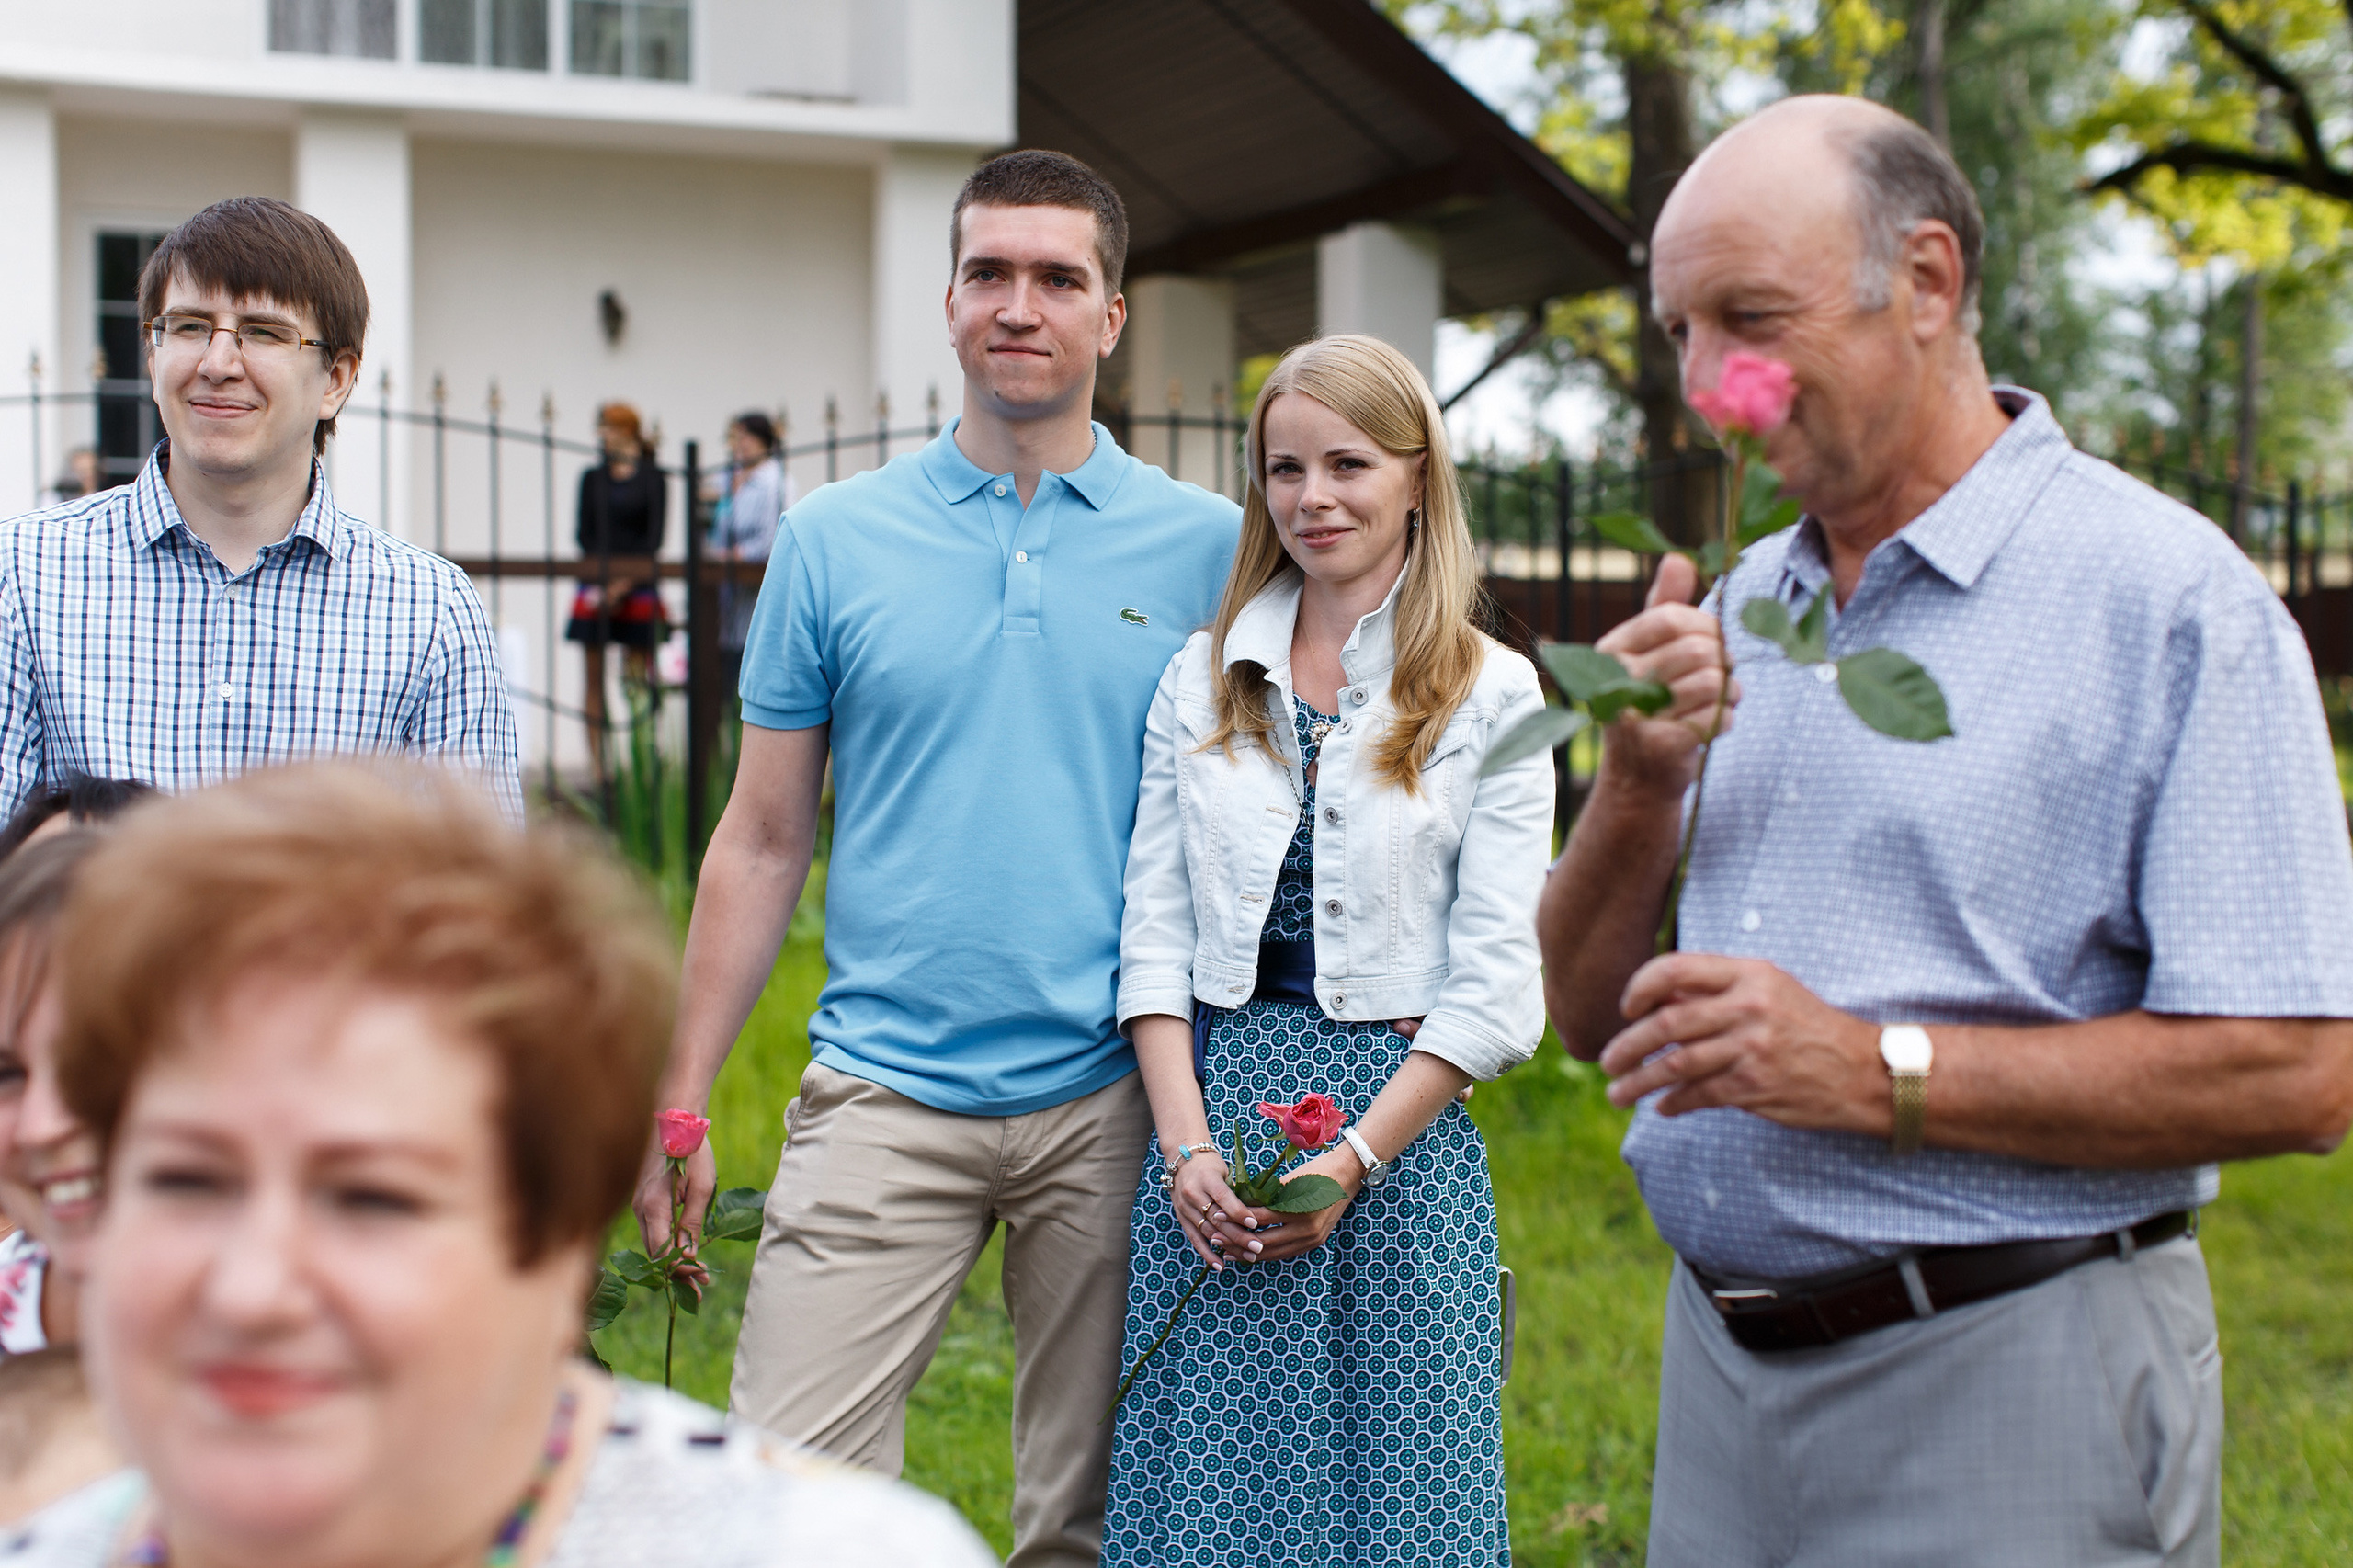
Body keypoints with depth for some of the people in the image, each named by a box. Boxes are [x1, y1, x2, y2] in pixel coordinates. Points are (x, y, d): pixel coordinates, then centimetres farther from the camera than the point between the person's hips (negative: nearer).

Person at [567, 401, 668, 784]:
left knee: (637, 680, -5)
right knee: (594, 677, 0)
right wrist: (601, 580, -6)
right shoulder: (592, 478, 13)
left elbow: (655, 536, -3)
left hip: (638, 586, -3)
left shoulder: (652, 477, 3)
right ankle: (599, 770, 1)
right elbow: (584, 534, 9)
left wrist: (626, 581, -11)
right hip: (597, 586, 3)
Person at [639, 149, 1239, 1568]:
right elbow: (764, 840, 8)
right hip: (883, 1095, 0)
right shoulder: (836, 540, 5)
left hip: (1113, 1100, 0)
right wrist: (679, 1104, 5)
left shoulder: (1210, 547, 4)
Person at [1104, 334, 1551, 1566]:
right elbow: (1155, 933, 6)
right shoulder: (1201, 680, 9)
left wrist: (1353, 1160, -13)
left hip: (1399, 1126, -2)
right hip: (1215, 1107, 3)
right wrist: (1187, 1144, -7)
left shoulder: (1492, 695, -1)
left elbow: (1495, 981, -5)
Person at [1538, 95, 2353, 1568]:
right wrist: (1641, 781, -8)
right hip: (1722, 1367, 6)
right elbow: (1591, 1015, 10)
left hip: (2003, 1388, -6)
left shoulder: (2171, 599, -11)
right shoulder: (1738, 610, 9)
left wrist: (1875, 1071, -21)